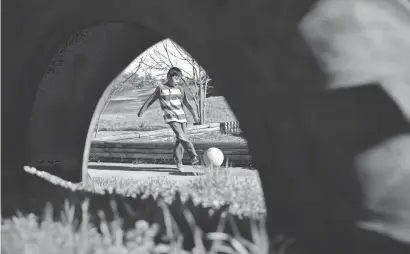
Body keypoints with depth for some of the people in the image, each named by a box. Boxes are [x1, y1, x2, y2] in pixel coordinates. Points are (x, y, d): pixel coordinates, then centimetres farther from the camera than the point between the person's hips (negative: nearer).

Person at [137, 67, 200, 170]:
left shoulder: (180, 89, 10)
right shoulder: (161, 88, 1)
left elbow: (187, 103, 16)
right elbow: (150, 100, 11)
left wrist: (194, 115, 10)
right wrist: (142, 110, 16)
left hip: (182, 117, 5)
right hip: (171, 117, -5)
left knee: (180, 140, 3)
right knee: (182, 136, -21)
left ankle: (178, 161, 17)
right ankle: (194, 156, -28)